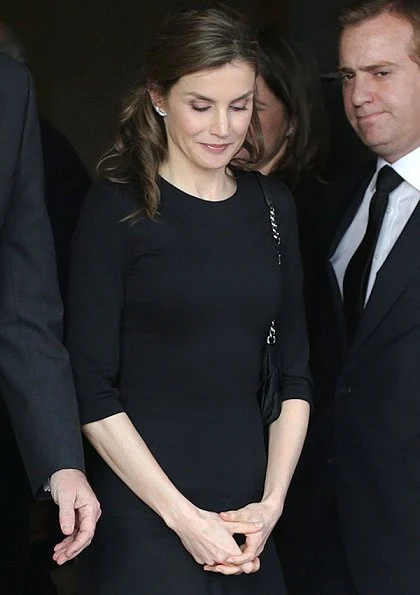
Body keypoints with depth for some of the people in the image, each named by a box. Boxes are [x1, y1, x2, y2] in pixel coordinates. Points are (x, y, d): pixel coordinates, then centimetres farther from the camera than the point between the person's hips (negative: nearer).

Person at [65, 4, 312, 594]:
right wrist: (184, 516, -12)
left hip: (249, 514, 4)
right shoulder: (117, 207, -6)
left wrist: (272, 502, -2)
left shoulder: (273, 206, 8)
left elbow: (295, 373, 10)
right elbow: (92, 389, -9)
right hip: (143, 517, -4)